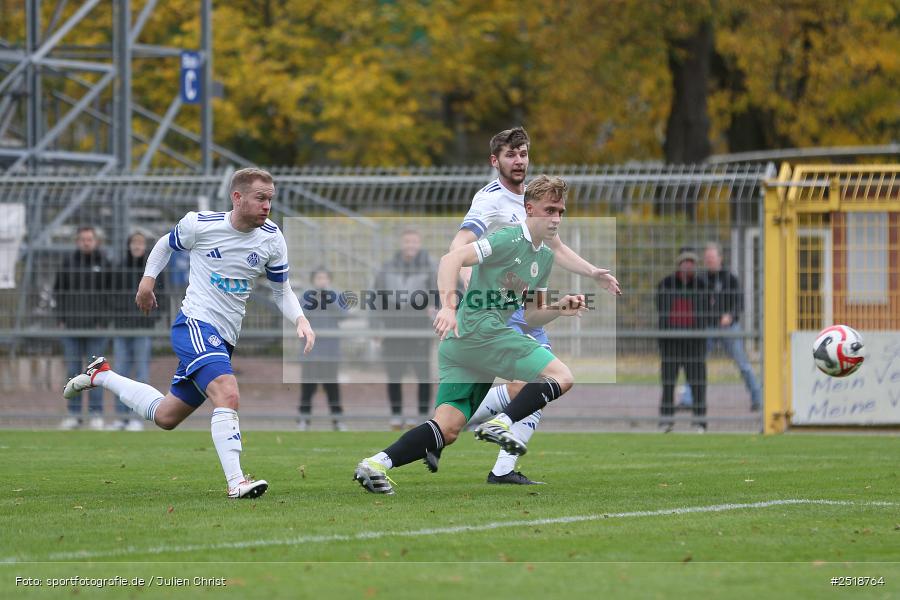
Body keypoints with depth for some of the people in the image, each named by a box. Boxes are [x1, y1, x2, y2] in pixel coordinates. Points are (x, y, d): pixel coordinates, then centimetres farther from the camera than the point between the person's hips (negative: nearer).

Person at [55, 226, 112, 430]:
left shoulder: (104, 264, 2)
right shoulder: (68, 262, 7)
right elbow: (58, 290, 12)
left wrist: (102, 319, -6)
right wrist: (63, 317, 2)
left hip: (96, 327, -2)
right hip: (71, 326, 2)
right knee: (73, 370, 4)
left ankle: (96, 414, 1)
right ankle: (74, 414, 8)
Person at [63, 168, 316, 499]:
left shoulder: (272, 238, 1)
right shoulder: (200, 224, -9)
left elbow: (281, 290, 10)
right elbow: (167, 244, 12)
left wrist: (300, 320, -7)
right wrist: (148, 278, 2)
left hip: (224, 339, 6)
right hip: (195, 324, -6)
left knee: (165, 416, 16)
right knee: (228, 395, -30)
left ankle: (101, 376, 38)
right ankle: (236, 482, -33)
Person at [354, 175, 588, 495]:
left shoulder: (545, 257, 22)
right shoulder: (509, 240, -7)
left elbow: (530, 316, 26)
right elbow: (452, 259, -18)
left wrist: (559, 309, 7)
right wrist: (449, 305, -30)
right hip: (481, 330, -9)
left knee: (448, 429, -2)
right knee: (561, 376, -12)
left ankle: (376, 463, -10)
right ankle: (501, 423, -21)